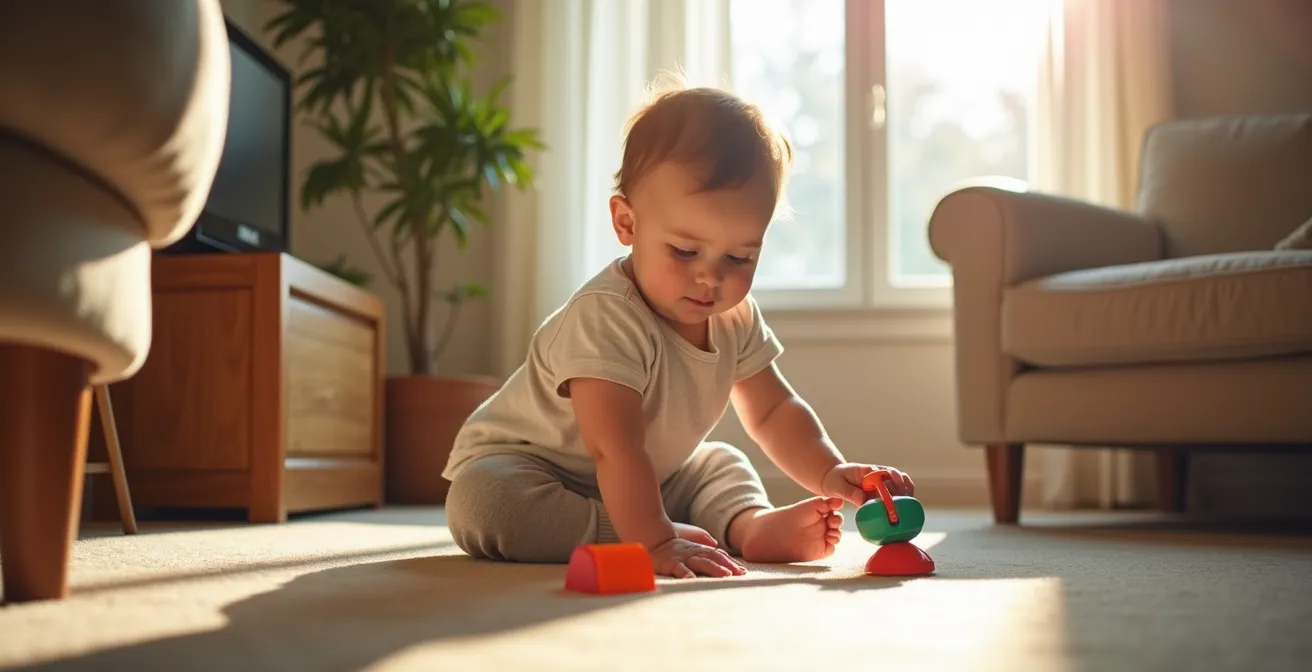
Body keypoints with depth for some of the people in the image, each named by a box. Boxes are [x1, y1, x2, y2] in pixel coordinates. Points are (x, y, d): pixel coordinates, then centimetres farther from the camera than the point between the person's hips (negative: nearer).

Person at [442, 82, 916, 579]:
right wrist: (654, 541, -47)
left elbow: (773, 411, 1)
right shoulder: (604, 318, -34)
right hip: (522, 465, -7)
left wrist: (831, 474, -15)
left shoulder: (735, 319, -7)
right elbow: (615, 449, -40)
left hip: (639, 483, 8)